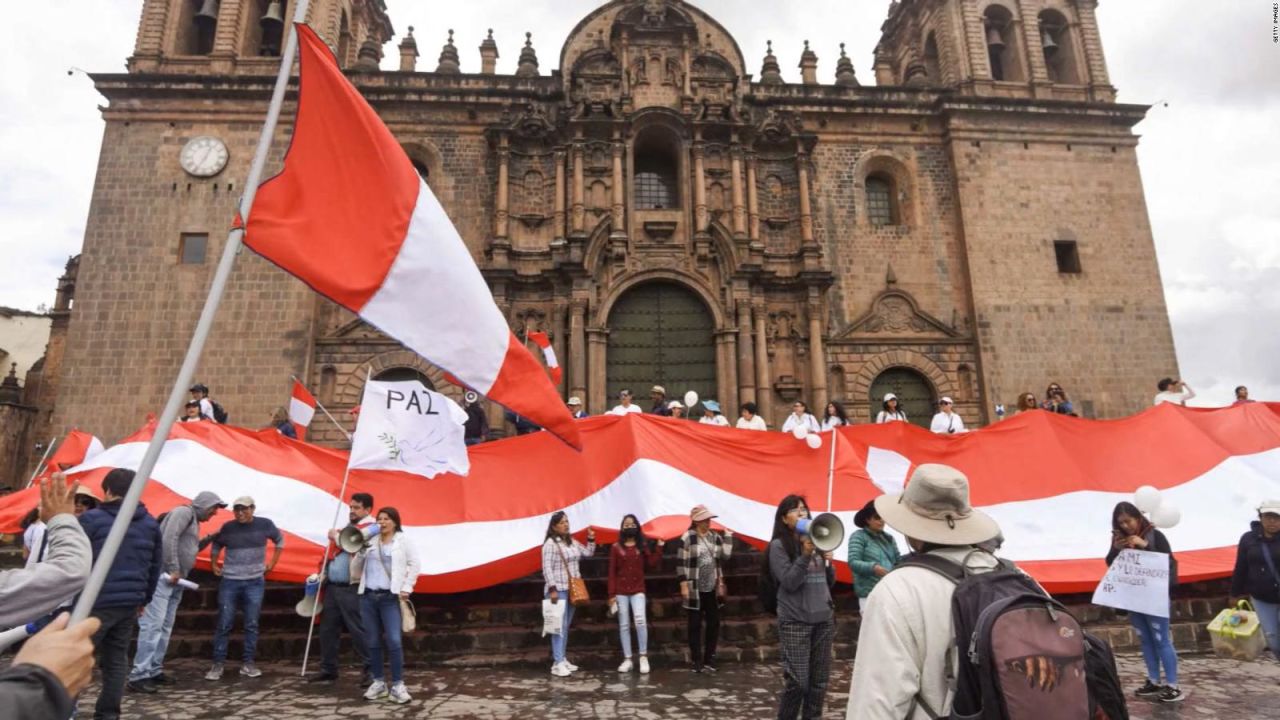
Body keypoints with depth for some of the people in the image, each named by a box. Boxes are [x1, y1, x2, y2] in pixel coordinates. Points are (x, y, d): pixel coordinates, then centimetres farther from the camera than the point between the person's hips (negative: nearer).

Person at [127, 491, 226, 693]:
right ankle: (138, 676, -11)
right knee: (153, 625, -12)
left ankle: (154, 671, 17)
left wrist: (207, 539, 12)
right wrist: (173, 570, -20)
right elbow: (169, 539, -21)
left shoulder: (194, 519, 21)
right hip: (163, 576, -10)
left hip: (174, 580, 10)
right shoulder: (184, 511, -8)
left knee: (165, 628, 11)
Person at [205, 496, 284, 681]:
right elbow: (216, 546, 15)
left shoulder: (265, 525, -5)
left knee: (252, 625, 3)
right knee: (224, 624, 0)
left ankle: (248, 664, 11)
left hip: (255, 582, 0)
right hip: (229, 582, 0)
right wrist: (214, 565, 8)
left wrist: (272, 563, 9)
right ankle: (217, 664, 10)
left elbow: (280, 540, 11)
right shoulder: (227, 528, -5)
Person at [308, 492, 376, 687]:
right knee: (327, 629, 13)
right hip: (332, 587, 9)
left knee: (358, 631, -5)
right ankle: (328, 669, 26)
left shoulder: (371, 528, -9)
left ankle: (371, 670, 3)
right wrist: (322, 575, 16)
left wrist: (336, 536, -8)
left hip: (352, 589, -8)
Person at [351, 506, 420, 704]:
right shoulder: (370, 541, 12)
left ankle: (397, 685, -1)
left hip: (390, 597, -4)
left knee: (394, 642, -10)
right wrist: (360, 553, -3)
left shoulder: (403, 540, 4)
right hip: (368, 596, 4)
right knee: (373, 642, 8)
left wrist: (406, 588, -7)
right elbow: (355, 571, 14)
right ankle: (378, 682, 21)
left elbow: (415, 565, 0)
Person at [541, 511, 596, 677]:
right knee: (560, 625, -9)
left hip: (571, 589, 8)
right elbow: (547, 568, -17)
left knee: (566, 625, 13)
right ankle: (557, 663, -6)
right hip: (558, 590, -8)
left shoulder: (572, 542, 11)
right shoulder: (550, 544, -13)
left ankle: (563, 659, 21)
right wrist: (552, 589, -22)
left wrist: (591, 540, 8)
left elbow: (588, 553, 23)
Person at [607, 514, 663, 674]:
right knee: (624, 625, 4)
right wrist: (611, 594, -3)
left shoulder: (643, 546, 4)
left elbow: (652, 565, 0)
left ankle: (643, 657, -3)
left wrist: (659, 548, -6)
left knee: (640, 621, -17)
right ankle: (627, 660, 14)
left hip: (638, 590, 0)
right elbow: (612, 572, 0)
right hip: (621, 592, 0)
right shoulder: (616, 547, 0)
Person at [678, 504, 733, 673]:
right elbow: (682, 562, -8)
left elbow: (725, 556, -2)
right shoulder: (688, 537, -8)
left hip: (712, 589, 5)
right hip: (695, 589, -5)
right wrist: (683, 585, -12)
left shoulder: (715, 537, 7)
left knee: (714, 623, 8)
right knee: (695, 625, 4)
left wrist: (728, 535, -6)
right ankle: (697, 660, 13)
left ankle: (709, 659, 20)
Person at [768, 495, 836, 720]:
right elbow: (789, 582, -12)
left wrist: (828, 562, -2)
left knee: (819, 680, 8)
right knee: (797, 681, -6)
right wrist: (805, 555, -20)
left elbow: (829, 582, 17)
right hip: (795, 621, -5)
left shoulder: (816, 541, 11)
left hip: (823, 619, 5)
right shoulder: (779, 545, -4)